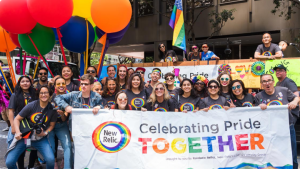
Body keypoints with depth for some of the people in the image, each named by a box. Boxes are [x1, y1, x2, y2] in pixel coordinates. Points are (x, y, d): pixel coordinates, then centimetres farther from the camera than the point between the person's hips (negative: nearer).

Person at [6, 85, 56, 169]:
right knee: (9, 162, -10)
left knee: (50, 160, -22)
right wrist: (18, 132, -15)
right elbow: (17, 119, -1)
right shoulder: (31, 106, -8)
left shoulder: (52, 109, -4)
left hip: (40, 139, 0)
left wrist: (45, 133, -10)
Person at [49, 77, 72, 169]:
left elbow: (65, 119, -5)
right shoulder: (51, 96, -5)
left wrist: (62, 113, -25)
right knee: (51, 147, -3)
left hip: (62, 126, 0)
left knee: (67, 146, -16)